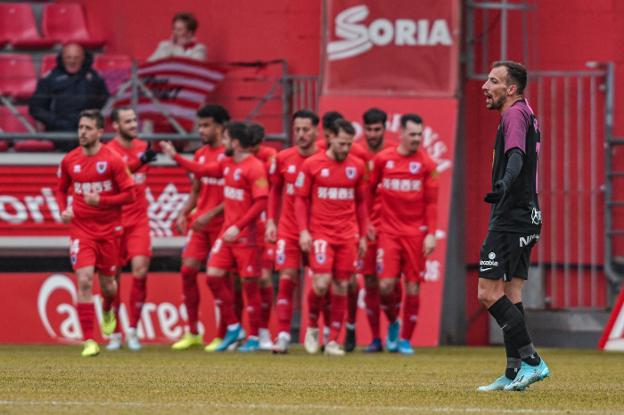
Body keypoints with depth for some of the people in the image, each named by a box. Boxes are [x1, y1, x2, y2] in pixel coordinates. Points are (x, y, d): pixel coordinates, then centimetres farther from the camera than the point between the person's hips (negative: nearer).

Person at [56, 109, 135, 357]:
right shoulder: (69, 161, 2)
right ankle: (89, 341, -14)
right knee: (84, 281, -15)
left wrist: (101, 200, -21)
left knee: (107, 284, 10)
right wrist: (64, 209, -1)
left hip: (109, 230, -1)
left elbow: (129, 195, -8)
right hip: (81, 229, 1)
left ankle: (108, 312, 49)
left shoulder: (113, 160, -8)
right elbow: (61, 189, 18)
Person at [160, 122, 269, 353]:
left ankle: (254, 338, 5)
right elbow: (202, 170, 24)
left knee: (249, 283, -2)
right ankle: (232, 327, 13)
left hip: (245, 235, -8)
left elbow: (261, 202, -21)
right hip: (227, 232, 8)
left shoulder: (254, 168, -15)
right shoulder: (227, 164, 10)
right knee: (214, 274, 2)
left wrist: (238, 227, -24)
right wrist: (175, 156, 24)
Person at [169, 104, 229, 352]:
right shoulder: (200, 155, 14)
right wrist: (184, 214, 6)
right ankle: (193, 333, 6)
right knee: (188, 270, -1)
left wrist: (211, 214, -20)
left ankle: (222, 336, 6)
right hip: (199, 223, 7)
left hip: (221, 224, -7)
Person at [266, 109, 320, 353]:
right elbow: (275, 191, 16)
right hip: (288, 230, 1)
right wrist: (271, 221, 5)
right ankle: (283, 336, -12)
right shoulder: (283, 159, 2)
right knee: (287, 279, -8)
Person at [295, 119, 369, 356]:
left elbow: (361, 203, 15)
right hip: (320, 233, -3)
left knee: (341, 288, 2)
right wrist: (303, 231, -7)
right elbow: (301, 199, 3)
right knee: (321, 283, -16)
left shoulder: (357, 167, 7)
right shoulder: (312, 165, -1)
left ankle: (333, 341, 7)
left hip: (348, 236, 3)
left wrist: (363, 235, 12)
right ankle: (312, 327, 9)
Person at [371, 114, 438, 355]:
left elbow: (431, 202, 1)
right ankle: (393, 323, 19)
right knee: (386, 285, -10)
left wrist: (431, 234, -5)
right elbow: (369, 191, 13)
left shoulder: (425, 163, 1)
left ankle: (406, 339, 12)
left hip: (416, 233, 0)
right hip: (388, 231, 0)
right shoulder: (382, 159, 3)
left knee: (413, 288, 0)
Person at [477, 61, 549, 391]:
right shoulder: (525, 114, 18)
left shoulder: (515, 115, -12)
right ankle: (514, 374, 7)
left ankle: (532, 360, -15)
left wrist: (503, 186, -45)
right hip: (525, 217, 10)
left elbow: (516, 157, -29)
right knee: (511, 295, 9)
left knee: (488, 292, -12)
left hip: (509, 219, -10)